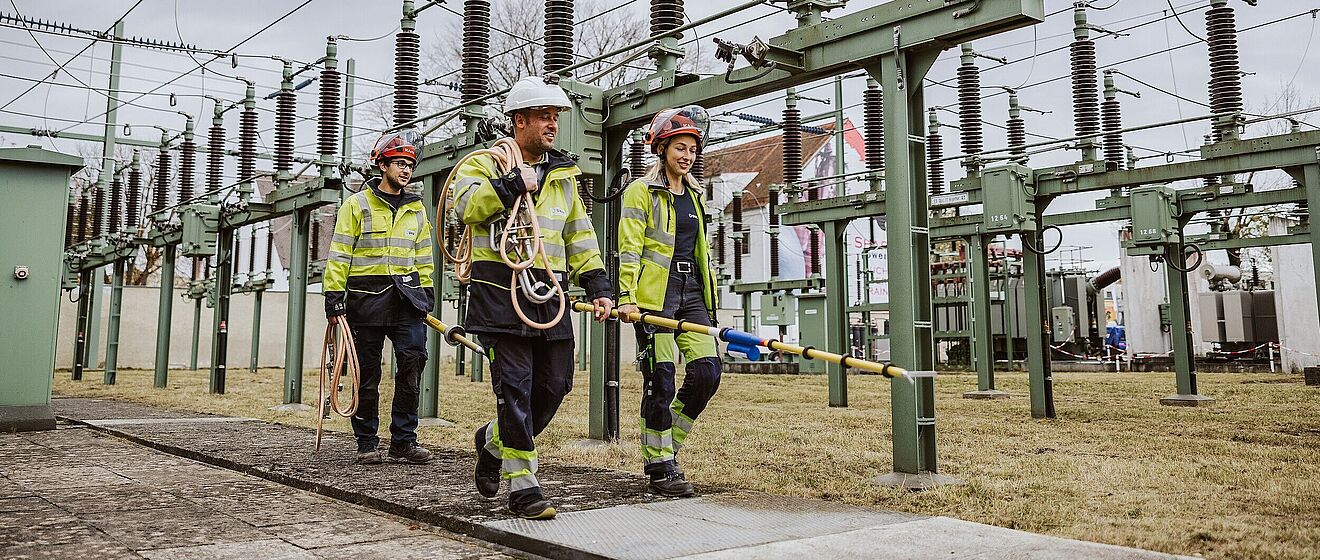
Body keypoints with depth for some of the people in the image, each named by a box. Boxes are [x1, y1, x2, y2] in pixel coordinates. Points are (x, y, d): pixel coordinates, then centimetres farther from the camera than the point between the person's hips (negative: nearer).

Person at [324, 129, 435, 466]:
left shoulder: (416, 209, 16)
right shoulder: (357, 204, 3)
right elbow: (339, 254, -1)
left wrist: (426, 295, 15)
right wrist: (334, 296, -8)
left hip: (407, 299, 3)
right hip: (367, 299, -3)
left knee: (413, 362, -10)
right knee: (367, 375, 4)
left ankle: (404, 441, 0)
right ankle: (367, 444, 15)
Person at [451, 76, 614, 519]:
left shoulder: (563, 175, 19)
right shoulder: (485, 163, 3)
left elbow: (579, 237, 20)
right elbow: (466, 205, -17)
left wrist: (597, 285, 12)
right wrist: (512, 184, -20)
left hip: (548, 295, 6)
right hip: (501, 294, -6)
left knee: (554, 386, 8)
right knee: (515, 388, -7)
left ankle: (493, 441, 33)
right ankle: (522, 487, 3)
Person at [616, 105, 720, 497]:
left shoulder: (694, 196, 20)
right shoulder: (641, 192, 1)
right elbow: (629, 249, -6)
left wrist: (707, 304, 21)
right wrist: (626, 298, -16)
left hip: (691, 292, 6)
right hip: (655, 293, -6)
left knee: (707, 372, -5)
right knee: (661, 380, -6)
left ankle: (667, 444, 15)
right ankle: (659, 467, 5)